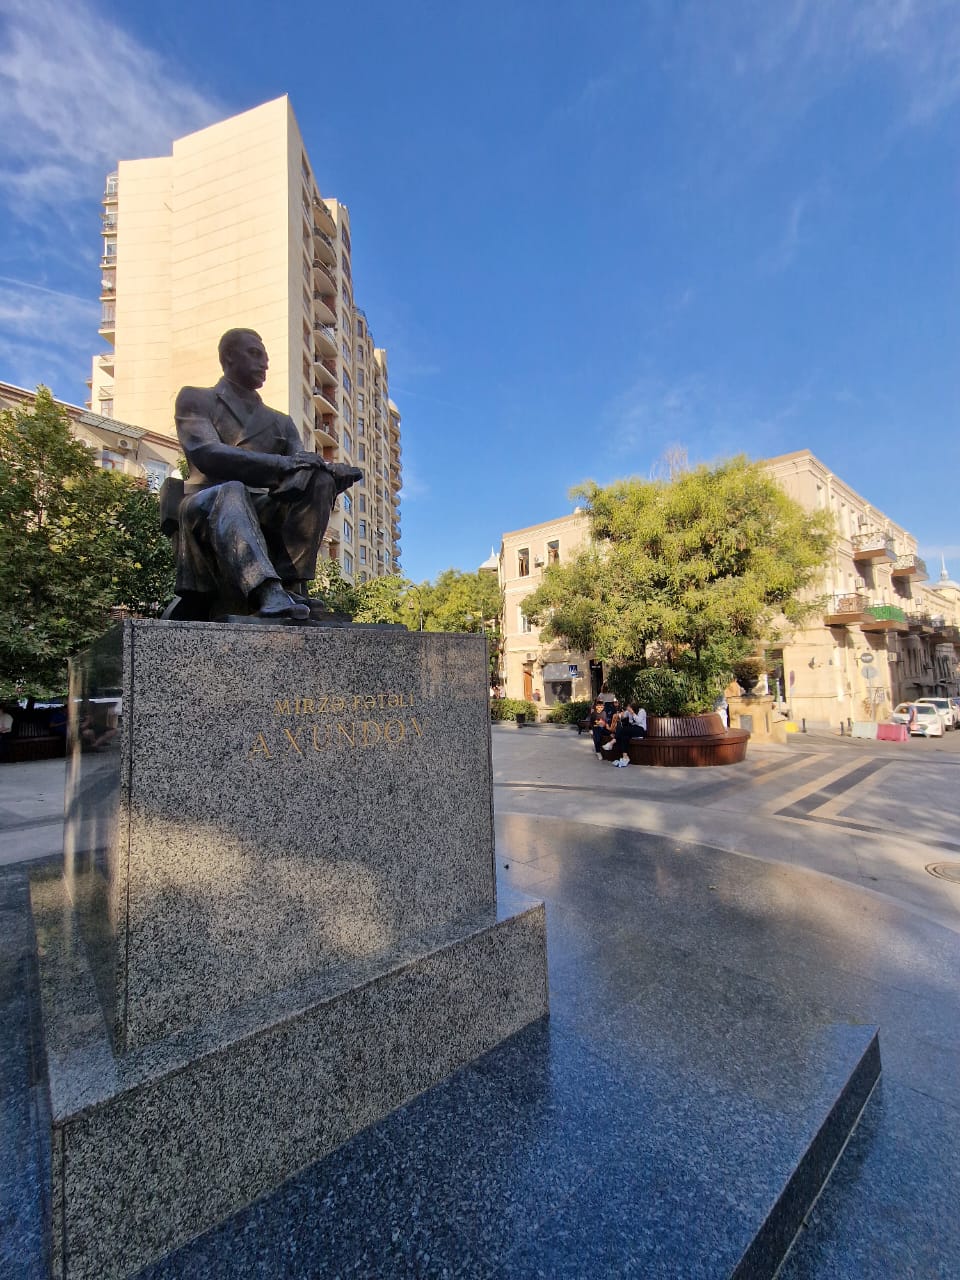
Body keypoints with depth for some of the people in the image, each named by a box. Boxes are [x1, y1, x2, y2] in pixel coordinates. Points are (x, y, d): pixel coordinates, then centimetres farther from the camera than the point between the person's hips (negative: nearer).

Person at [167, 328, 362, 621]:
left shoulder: (281, 422, 28)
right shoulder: (195, 399, 15)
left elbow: (305, 465, 10)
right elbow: (205, 454, -6)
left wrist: (334, 472, -16)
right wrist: (283, 464, -20)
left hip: (263, 515, 3)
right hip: (206, 507, -3)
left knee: (320, 479, -23)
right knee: (231, 491, -37)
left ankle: (290, 586, -34)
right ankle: (266, 592, -59)